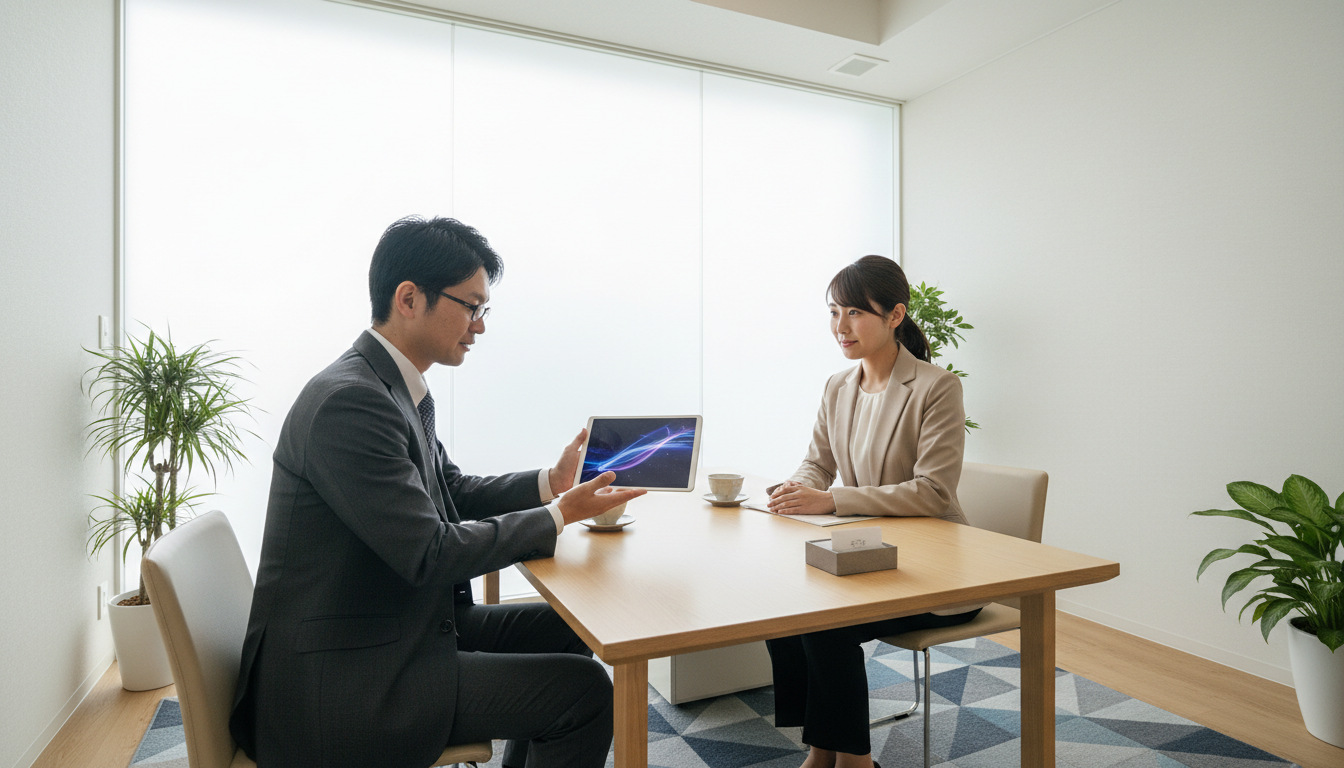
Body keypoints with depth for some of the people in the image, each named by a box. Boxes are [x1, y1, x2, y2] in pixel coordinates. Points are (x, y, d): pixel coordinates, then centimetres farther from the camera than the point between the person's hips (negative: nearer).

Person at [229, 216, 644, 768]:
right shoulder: (348, 400, -24)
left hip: (398, 626, 10)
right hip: (332, 686, -10)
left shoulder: (397, 389, 6)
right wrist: (559, 515, -15)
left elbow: (453, 491, 13)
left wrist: (551, 482, 0)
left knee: (560, 629, 14)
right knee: (584, 689, -13)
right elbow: (431, 553, -25)